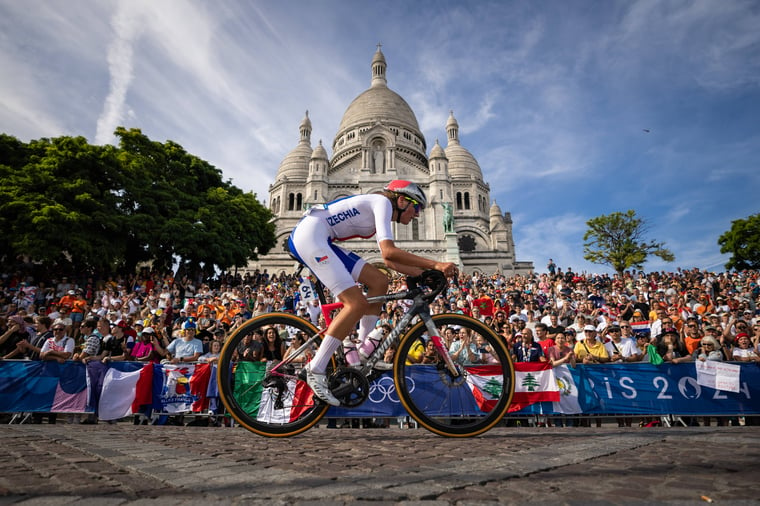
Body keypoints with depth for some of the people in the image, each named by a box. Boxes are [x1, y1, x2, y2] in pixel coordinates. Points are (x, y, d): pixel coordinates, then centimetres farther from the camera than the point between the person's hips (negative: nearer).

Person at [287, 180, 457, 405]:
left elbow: (389, 261, 22)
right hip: (309, 234, -10)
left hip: (319, 241, 10)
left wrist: (424, 273, 13)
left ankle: (363, 351, 11)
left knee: (379, 280, 5)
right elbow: (389, 252, -21)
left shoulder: (380, 213, 22)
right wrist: (435, 264, -21)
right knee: (357, 303, -17)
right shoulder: (382, 201, -7)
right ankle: (316, 370, -11)